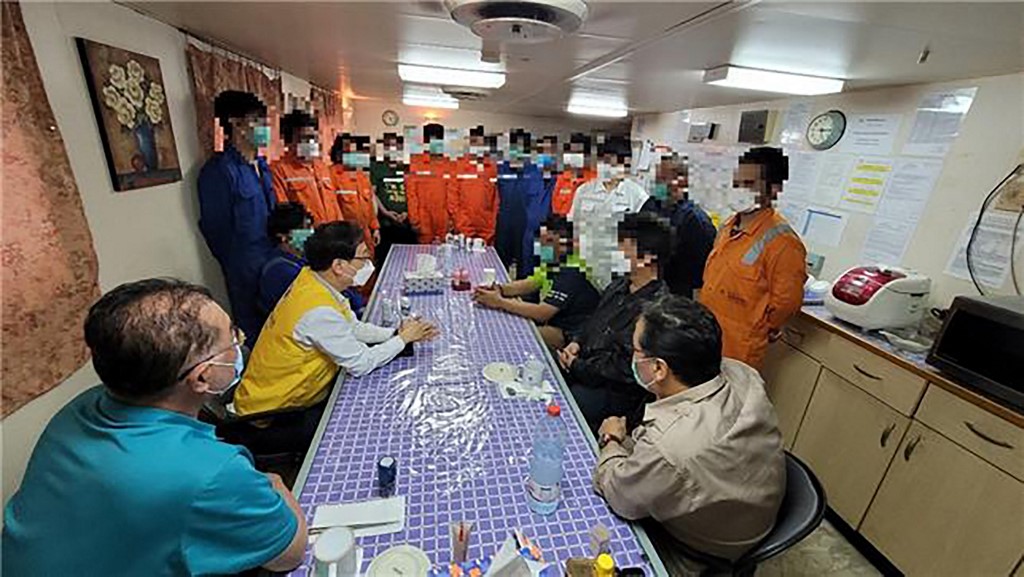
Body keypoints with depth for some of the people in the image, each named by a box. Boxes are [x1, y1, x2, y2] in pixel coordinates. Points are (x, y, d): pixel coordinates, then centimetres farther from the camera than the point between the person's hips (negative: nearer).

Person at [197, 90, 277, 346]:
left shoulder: (260, 164, 9)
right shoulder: (219, 170, -16)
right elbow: (215, 227, -13)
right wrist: (234, 265, -4)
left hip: (271, 261, 7)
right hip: (246, 268, -7)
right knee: (253, 330, 7)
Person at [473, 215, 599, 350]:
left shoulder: (572, 273, -25)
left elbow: (541, 313, -29)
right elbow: (528, 284, 9)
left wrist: (500, 302, -23)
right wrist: (499, 289, -10)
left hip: (570, 335, -9)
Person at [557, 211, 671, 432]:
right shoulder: (620, 285, 7)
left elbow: (626, 368, -22)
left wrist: (578, 366, -14)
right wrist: (577, 343, 1)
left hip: (615, 391, -8)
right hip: (583, 368, 8)